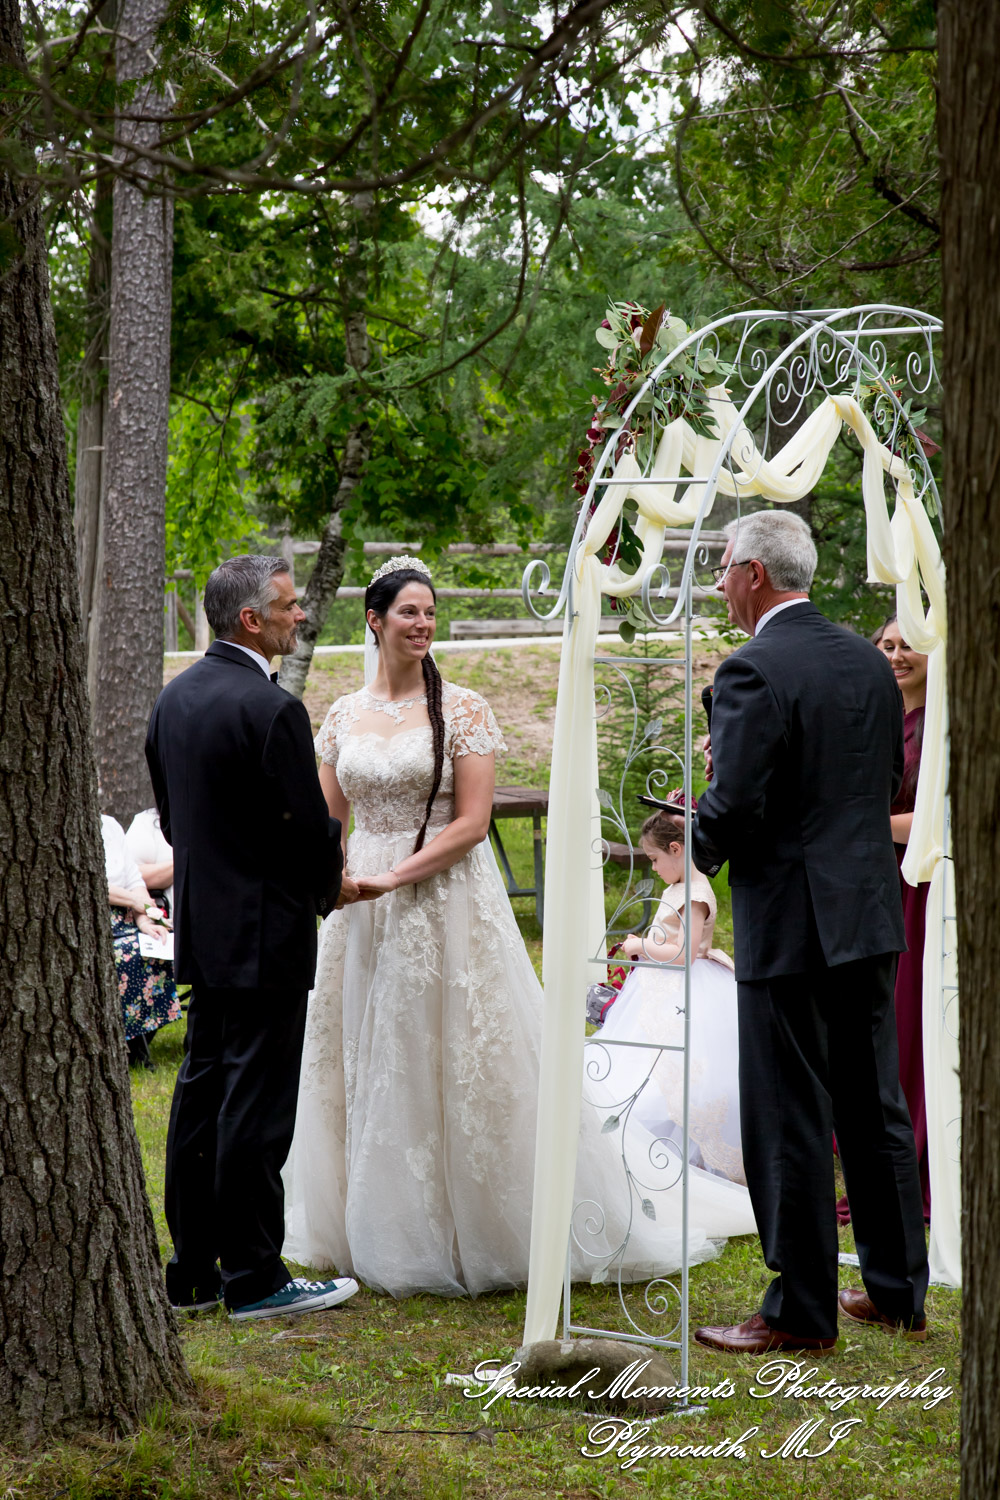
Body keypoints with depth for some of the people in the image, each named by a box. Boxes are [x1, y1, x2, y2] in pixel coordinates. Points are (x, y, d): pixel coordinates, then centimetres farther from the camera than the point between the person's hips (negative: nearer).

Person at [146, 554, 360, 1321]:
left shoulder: (176, 696, 8)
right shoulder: (271, 709, -19)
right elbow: (311, 827, -16)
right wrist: (329, 885, 4)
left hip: (201, 926, 9)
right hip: (264, 934, -9)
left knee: (202, 1094, 13)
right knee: (256, 1107, -2)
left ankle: (192, 1271, 19)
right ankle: (254, 1278, 5)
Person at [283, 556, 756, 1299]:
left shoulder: (463, 709, -5)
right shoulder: (345, 715, 8)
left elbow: (472, 823, -11)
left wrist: (393, 877, -17)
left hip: (447, 900, -5)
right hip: (363, 912, 5)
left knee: (459, 1066, -1)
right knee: (370, 1066, 9)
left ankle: (477, 1235, 12)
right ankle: (389, 1236, 22)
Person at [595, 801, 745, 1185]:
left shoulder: (695, 895, -18)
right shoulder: (676, 890, 13)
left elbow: (684, 952, -23)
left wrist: (642, 947, -13)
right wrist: (643, 946, 11)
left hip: (683, 999, -10)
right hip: (661, 995, 10)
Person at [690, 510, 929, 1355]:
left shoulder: (753, 673, -16)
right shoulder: (869, 662, 9)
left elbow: (734, 804, -19)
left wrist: (693, 846, 1)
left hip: (791, 924, -8)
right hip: (872, 913, 8)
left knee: (790, 1122, 0)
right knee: (875, 1104, 16)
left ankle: (802, 1312, 6)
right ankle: (899, 1291, 24)